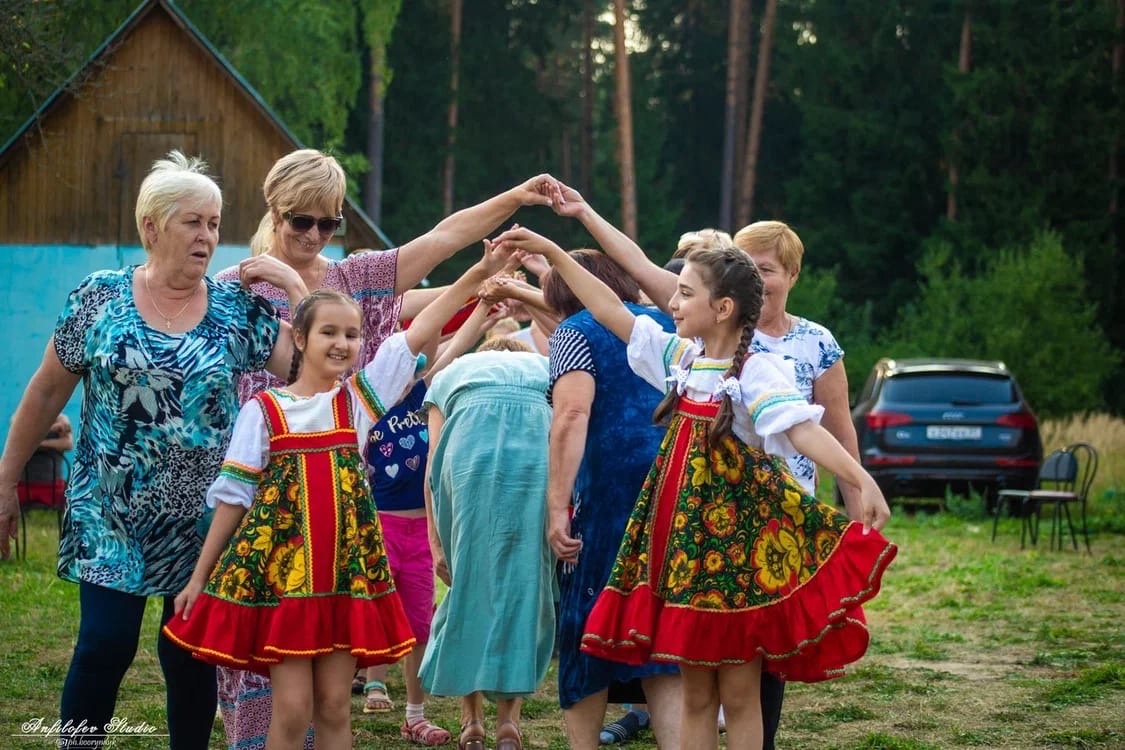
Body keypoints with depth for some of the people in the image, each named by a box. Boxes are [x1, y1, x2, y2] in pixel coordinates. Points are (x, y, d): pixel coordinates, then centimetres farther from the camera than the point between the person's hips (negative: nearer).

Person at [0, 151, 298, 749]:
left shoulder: (240, 308, 1)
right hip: (111, 517, -1)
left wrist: (297, 286, -15)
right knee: (104, 646, -8)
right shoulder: (98, 298, -2)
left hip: (202, 521, 2)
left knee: (191, 657, 7)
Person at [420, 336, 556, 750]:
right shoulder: (547, 368, 38)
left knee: (468, 579, 13)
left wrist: (436, 544, 18)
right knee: (527, 579, 8)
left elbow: (434, 464, 21)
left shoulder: (452, 372, 35)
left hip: (471, 447, 0)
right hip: (542, 446, 0)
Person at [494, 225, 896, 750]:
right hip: (683, 534, 7)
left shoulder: (758, 372, -14)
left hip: (739, 536, -7)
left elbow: (803, 429, -28)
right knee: (695, 692, 11)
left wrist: (861, 480, -44)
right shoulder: (681, 358, 7)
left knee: (738, 694, 2)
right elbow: (610, 310, 15)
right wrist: (551, 251, 16)